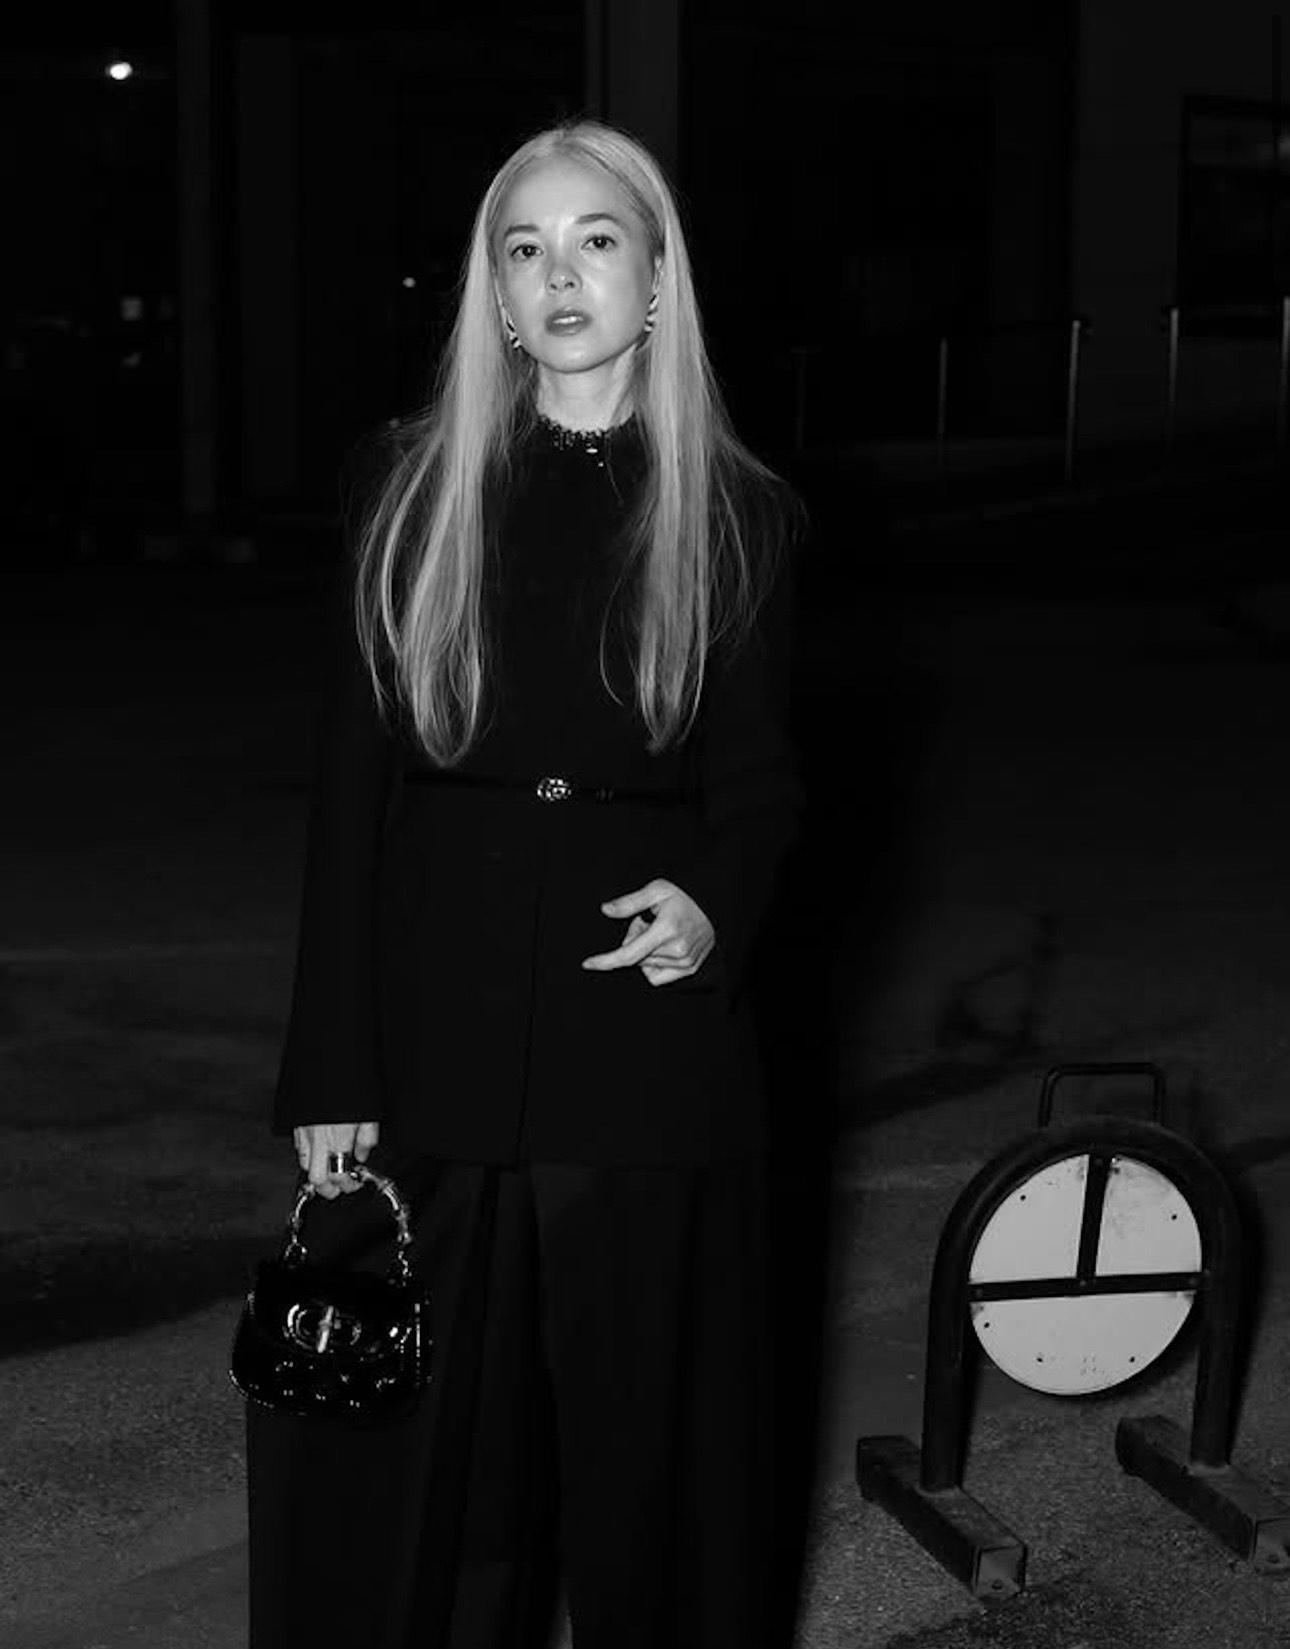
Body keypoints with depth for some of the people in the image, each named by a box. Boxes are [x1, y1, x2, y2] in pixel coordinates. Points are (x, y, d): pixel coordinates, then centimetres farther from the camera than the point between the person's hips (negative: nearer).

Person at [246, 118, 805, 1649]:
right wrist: (330, 1074, -4)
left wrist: (715, 902, -15)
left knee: (646, 1418, 9)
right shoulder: (418, 494, 2)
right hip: (438, 1043, 1)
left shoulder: (738, 517, 2)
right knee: (418, 1429, 8)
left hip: (650, 1041, 0)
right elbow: (350, 788, 0)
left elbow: (760, 776, 8)